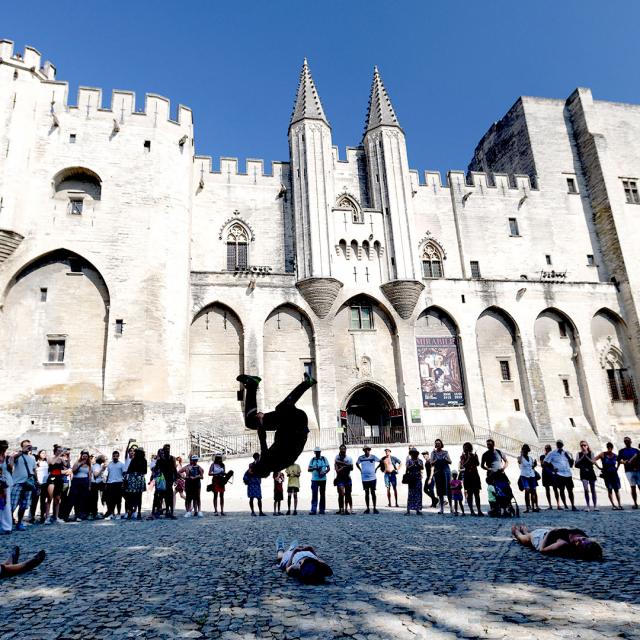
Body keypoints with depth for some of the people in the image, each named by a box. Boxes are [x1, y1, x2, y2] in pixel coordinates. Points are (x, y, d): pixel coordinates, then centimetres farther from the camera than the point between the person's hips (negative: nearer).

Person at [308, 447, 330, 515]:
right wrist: (314, 468, -14)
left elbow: (328, 468, 5)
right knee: (314, 494, -8)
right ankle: (313, 510, -9)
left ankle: (322, 510, 13)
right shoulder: (312, 459, 9)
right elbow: (308, 469, 6)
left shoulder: (324, 459, 6)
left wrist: (325, 472, -14)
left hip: (323, 479, 0)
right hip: (314, 479, 0)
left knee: (322, 494, 5)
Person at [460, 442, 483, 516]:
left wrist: (474, 458, -16)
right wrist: (469, 459, -14)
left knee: (477, 493, 1)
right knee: (469, 493, -2)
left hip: (475, 475, 2)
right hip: (467, 476, -2)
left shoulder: (474, 455, 11)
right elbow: (463, 465, -9)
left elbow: (478, 464, -2)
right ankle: (471, 511, -1)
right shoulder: (463, 456, 4)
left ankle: (479, 510, 1)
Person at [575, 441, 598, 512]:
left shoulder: (590, 453, 1)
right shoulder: (579, 454, 2)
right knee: (586, 489, -12)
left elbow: (592, 462, -12)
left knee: (593, 490, 7)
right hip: (583, 474, -1)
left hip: (591, 472, 1)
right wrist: (582, 456, -13)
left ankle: (595, 506, 15)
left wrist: (586, 455, -19)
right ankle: (588, 506, -5)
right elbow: (576, 463, -7)